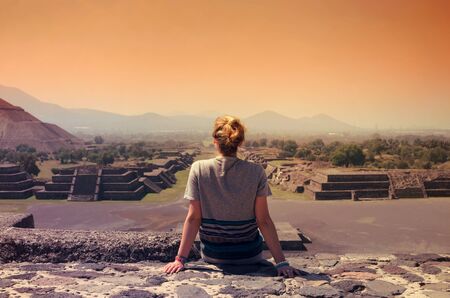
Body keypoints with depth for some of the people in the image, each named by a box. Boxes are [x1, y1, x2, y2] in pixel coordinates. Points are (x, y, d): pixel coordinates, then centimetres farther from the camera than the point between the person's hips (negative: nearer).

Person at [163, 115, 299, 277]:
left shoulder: (199, 169, -13)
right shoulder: (256, 172, -13)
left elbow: (193, 218, -12)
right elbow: (263, 221, -13)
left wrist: (181, 258, -6)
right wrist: (281, 261, -8)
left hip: (212, 256, 1)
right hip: (249, 255, 0)